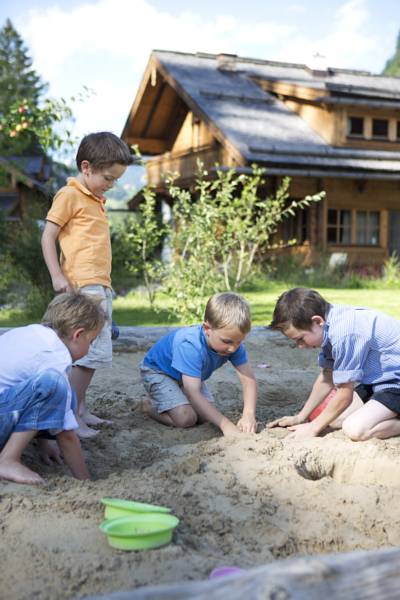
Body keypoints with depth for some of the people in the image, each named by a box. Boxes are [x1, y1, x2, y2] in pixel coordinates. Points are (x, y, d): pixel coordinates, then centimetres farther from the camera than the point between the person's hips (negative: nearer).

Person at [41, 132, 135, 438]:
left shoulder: (97, 200, 21)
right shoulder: (70, 195, -4)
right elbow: (48, 235, -7)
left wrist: (105, 283, 17)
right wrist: (57, 276, -14)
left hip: (101, 287, 9)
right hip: (83, 286, -9)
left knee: (97, 355, 11)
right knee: (88, 353, -10)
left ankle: (80, 410, 20)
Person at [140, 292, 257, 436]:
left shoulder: (234, 343, -24)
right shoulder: (190, 345, -43)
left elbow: (248, 380, -27)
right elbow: (193, 393, -45)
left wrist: (249, 414, -45)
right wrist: (225, 424, -50)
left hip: (186, 374, 7)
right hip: (157, 371, -7)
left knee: (205, 414, -5)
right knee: (186, 418, -23)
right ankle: (150, 407, 4)